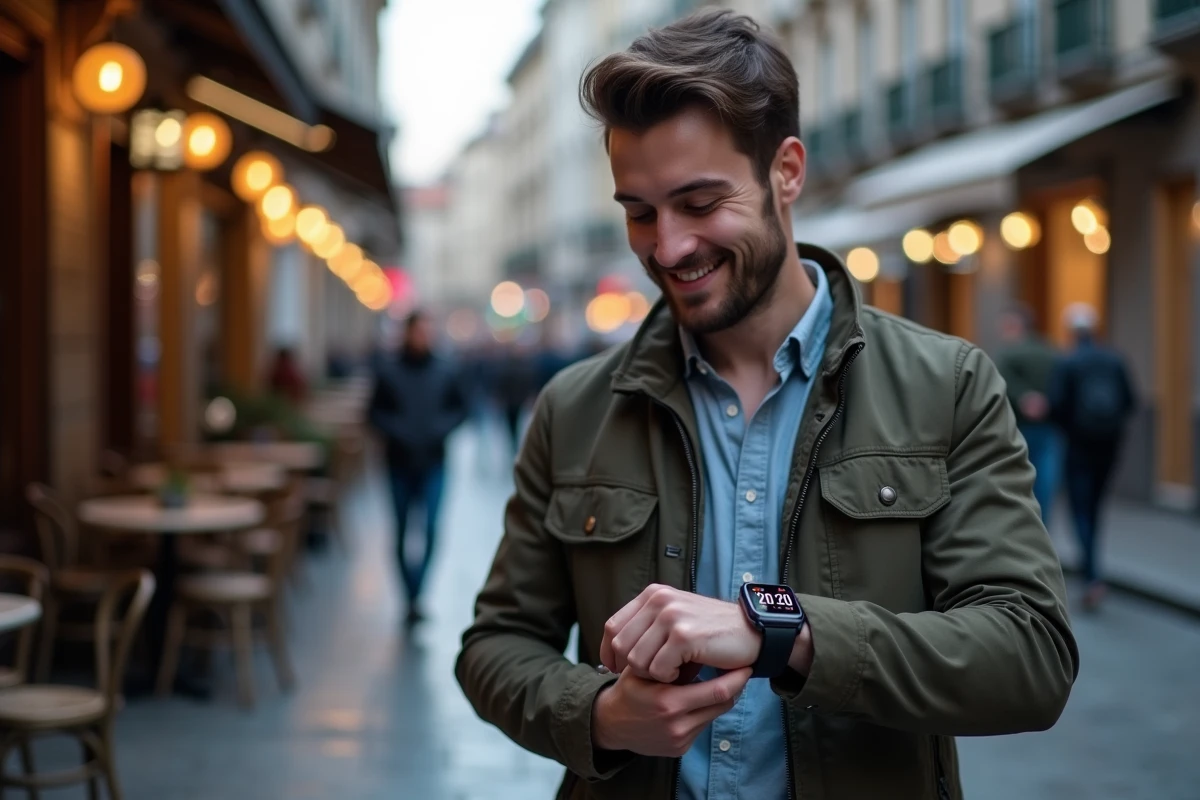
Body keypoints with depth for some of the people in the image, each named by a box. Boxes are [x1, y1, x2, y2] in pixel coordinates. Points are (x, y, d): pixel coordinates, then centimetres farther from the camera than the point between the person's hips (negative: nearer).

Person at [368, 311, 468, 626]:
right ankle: (413, 596, 17)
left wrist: (441, 429, -7)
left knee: (431, 528, -14)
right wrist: (396, 431, -11)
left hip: (433, 461, 0)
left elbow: (460, 408, 9)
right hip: (400, 461, 0)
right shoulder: (388, 372, -2)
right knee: (402, 532, 6)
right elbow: (375, 411, 4)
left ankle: (415, 593, -9)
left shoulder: (445, 371, 0)